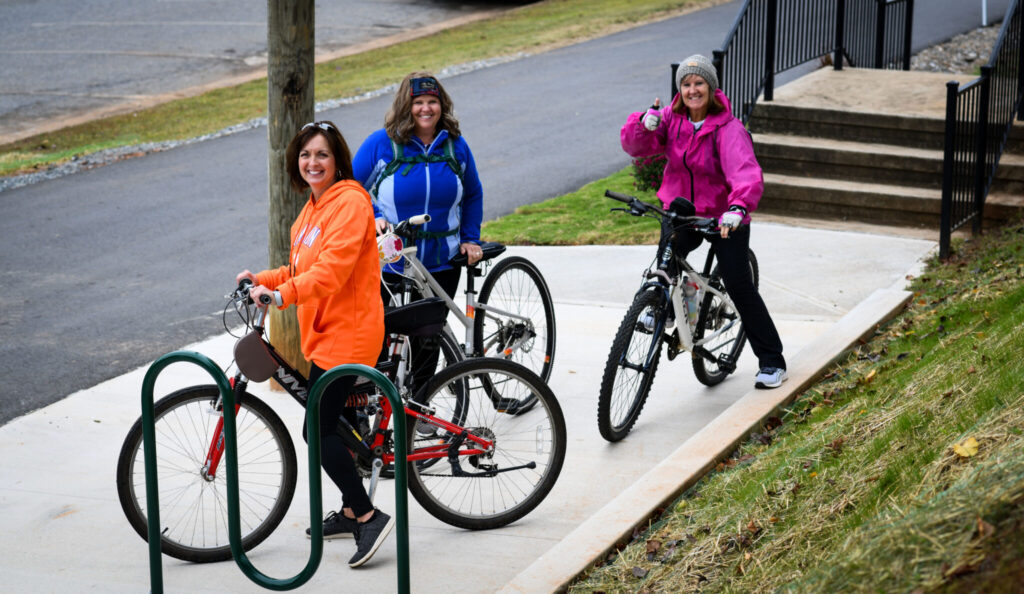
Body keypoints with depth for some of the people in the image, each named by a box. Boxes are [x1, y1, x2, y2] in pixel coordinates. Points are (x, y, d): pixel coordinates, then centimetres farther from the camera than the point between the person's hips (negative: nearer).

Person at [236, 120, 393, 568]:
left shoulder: (349, 202, -16)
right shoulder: (313, 208, 16)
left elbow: (332, 269, -26)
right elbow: (305, 269, 19)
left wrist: (280, 295, -30)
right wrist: (263, 279, 5)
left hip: (346, 333, -10)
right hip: (324, 331, 10)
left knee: (318, 429, -13)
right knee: (337, 423, 17)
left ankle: (368, 516, -7)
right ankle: (351, 512, 30)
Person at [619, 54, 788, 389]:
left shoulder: (728, 129, -19)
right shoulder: (671, 119, -4)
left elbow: (746, 173, -33)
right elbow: (635, 147, -9)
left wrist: (738, 208, -52)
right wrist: (645, 125, -31)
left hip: (724, 216, -4)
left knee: (739, 285, -8)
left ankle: (772, 362, 6)